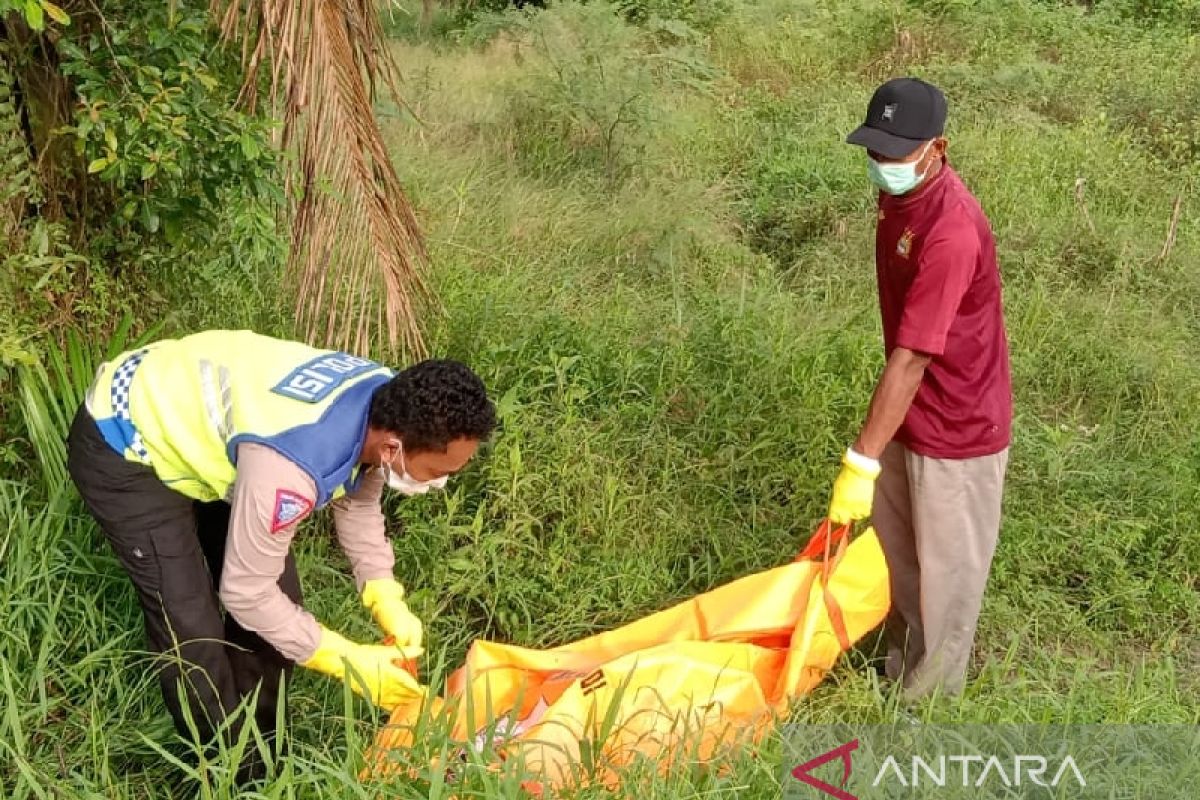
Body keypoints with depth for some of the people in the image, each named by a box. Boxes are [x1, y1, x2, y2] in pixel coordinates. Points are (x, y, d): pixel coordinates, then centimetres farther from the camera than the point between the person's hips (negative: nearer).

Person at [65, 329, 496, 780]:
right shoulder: (295, 460, -41)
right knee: (192, 632, -10)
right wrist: (349, 662, -19)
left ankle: (261, 758, 27)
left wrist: (387, 603, -5)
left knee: (279, 599, 8)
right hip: (123, 449, -8)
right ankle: (235, 778, 13)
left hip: (192, 423, 8)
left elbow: (357, 502, 5)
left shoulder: (386, 406, -16)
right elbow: (245, 590, -27)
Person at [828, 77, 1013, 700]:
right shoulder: (899, 193, -2)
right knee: (898, 548, 25)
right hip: (908, 412, 9)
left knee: (945, 575, 10)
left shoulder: (951, 231, -32)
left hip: (957, 427, -9)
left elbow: (911, 360, -33)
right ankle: (901, 665, 47)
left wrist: (861, 461, -33)